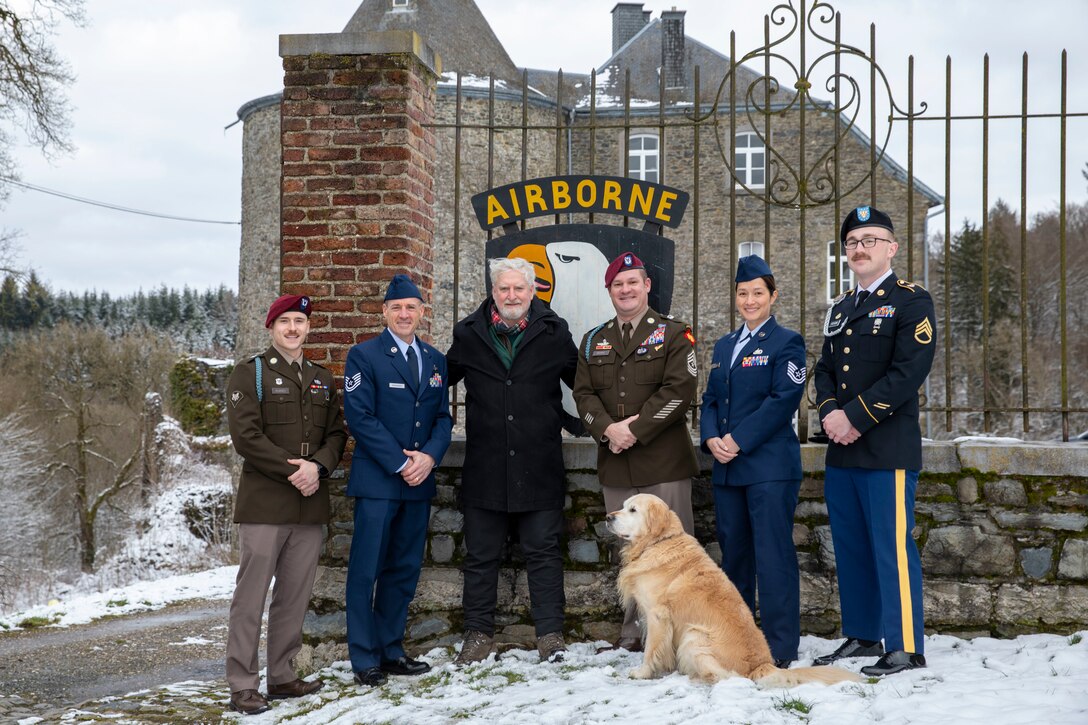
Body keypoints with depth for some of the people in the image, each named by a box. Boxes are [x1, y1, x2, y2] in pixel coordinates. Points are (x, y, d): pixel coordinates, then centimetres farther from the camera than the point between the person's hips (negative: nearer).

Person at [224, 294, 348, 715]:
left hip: (310, 505, 5)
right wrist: (293, 471, -14)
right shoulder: (250, 374, 0)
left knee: (295, 595, 8)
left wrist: (318, 467, -7)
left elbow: (337, 433, 13)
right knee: (251, 594, -5)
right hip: (264, 504, -5)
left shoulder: (323, 380, 18)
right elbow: (246, 436, -10)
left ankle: (282, 676, 17)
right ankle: (243, 685, -1)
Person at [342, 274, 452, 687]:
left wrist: (429, 456, -7)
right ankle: (364, 659, 4)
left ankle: (391, 651, 18)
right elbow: (360, 417, -10)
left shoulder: (435, 360, 14)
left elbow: (443, 416, 12)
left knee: (404, 570, 9)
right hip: (376, 481, -5)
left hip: (419, 481, 5)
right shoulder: (364, 356, -3)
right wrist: (399, 464, -14)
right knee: (367, 571, -3)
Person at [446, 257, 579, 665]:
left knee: (543, 551, 4)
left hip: (539, 467, -1)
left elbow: (582, 382, 14)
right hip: (484, 467, 1)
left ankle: (550, 634, 11)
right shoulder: (468, 334, 5)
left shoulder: (554, 333, 2)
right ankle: (479, 633, 19)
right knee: (480, 555, 8)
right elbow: (441, 380, 18)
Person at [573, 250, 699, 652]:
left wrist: (634, 430, -13)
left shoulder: (673, 334, 2)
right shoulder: (593, 341, 17)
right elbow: (583, 393, 9)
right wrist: (607, 429, -10)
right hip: (615, 464, 4)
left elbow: (679, 389, -9)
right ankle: (634, 630, 17)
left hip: (664, 461, -4)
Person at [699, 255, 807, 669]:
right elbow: (711, 399, 18)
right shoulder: (723, 346, 20)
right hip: (727, 468, 7)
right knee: (733, 554, 11)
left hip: (769, 467, -7)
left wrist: (739, 440, -14)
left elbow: (784, 400, -11)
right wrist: (711, 438, -2)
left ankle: (780, 648, -3)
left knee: (773, 555, -7)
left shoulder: (786, 342, -1)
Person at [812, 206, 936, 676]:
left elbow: (909, 372, -14)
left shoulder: (911, 301, -3)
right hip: (841, 450, 7)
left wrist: (856, 417, -16)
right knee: (850, 547, 12)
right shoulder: (840, 308, 19)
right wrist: (829, 412, -3)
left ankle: (906, 648, -1)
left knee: (892, 547, -7)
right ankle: (861, 636, 23)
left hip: (888, 450, -7)